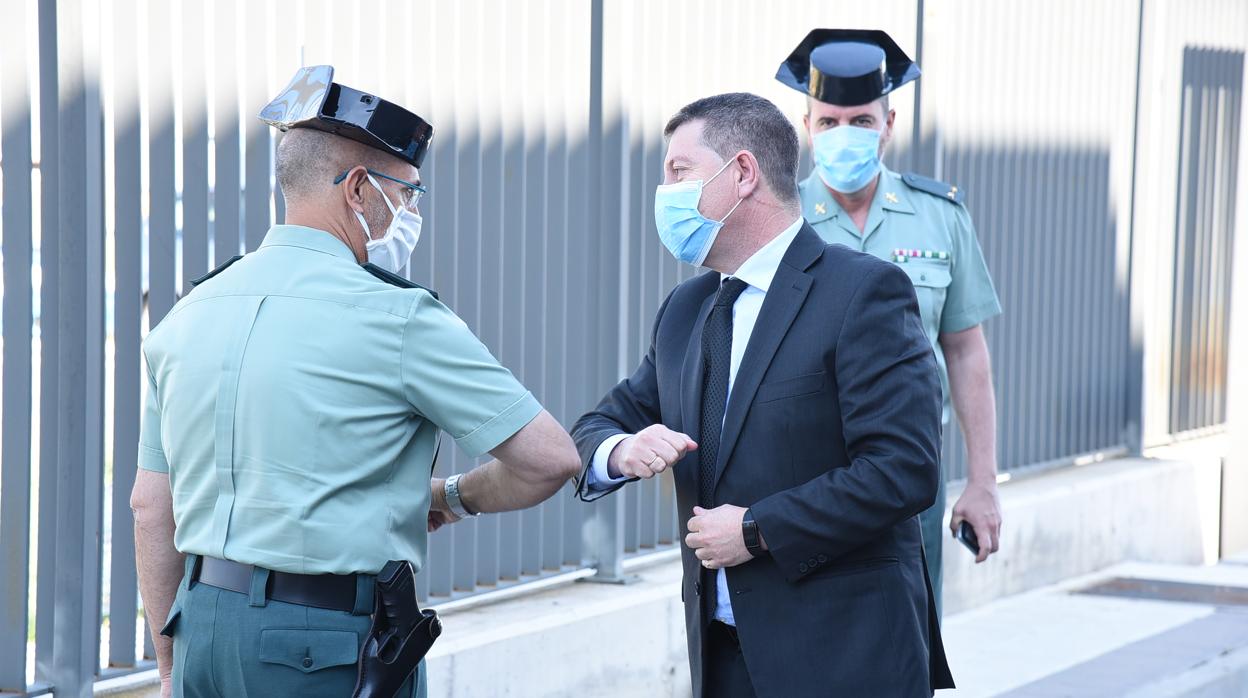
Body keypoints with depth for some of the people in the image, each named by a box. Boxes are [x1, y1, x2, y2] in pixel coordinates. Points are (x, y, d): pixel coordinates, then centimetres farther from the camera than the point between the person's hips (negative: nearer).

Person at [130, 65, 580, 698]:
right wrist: (456, 498, 11)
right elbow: (549, 458, -9)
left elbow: (151, 507, 13)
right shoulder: (394, 317, -9)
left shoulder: (187, 315, 10)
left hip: (205, 625, 6)